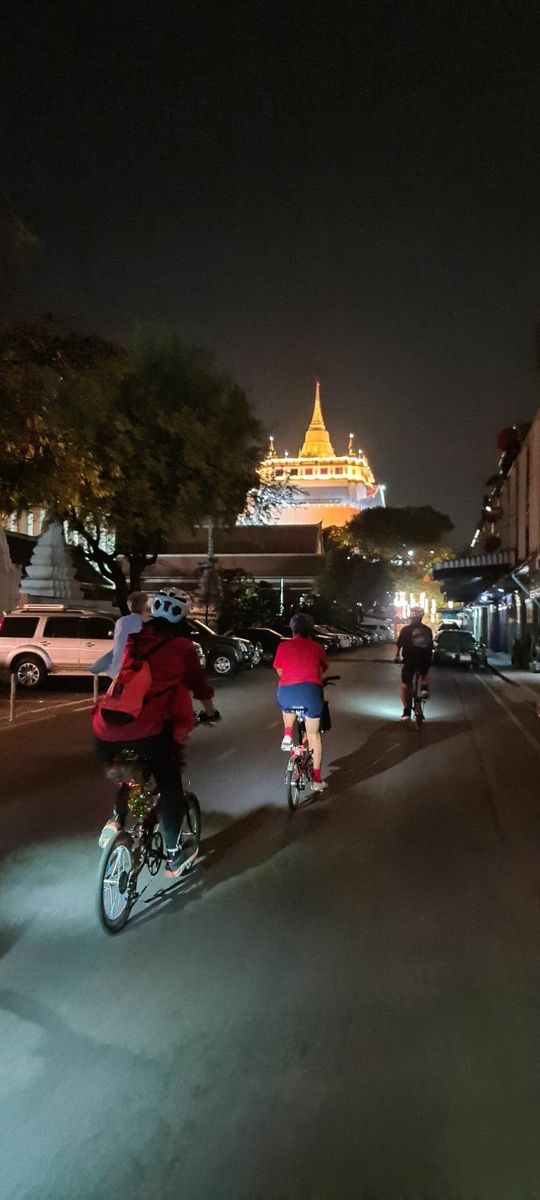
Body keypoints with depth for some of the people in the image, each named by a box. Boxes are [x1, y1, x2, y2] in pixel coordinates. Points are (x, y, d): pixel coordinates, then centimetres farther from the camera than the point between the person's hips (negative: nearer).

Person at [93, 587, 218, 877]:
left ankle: (116, 819, 21)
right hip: (147, 729, -5)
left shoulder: (133, 639, 18)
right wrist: (211, 712, 36)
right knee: (170, 785, 15)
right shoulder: (182, 646, 6)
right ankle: (174, 854, 22)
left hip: (106, 729, 5)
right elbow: (199, 684, 17)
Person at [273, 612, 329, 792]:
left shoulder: (283, 646, 14)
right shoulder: (317, 646, 16)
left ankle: (287, 737, 20)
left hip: (286, 693, 0)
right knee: (313, 735, 17)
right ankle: (317, 780, 19)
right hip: (311, 691, 0)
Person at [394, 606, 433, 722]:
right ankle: (425, 688, 6)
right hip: (425, 660, 3)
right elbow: (431, 646, 13)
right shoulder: (427, 630, 9)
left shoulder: (406, 629, 0)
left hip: (410, 660, -3)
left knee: (405, 685, 8)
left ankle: (407, 712, 3)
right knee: (424, 675, 35)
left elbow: (398, 644, 5)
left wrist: (397, 656, 21)